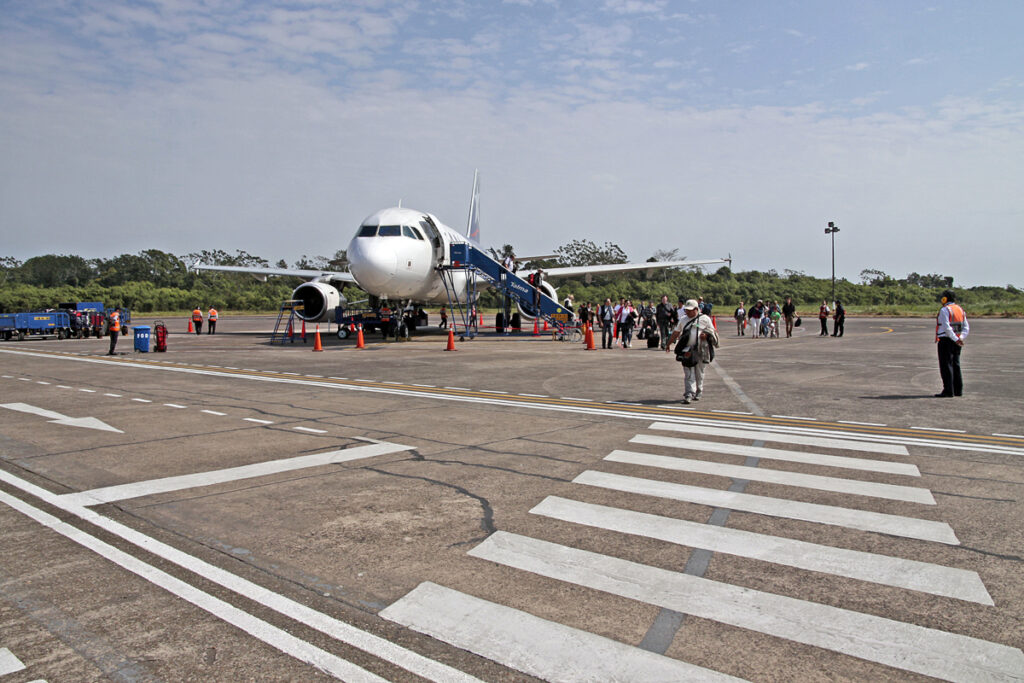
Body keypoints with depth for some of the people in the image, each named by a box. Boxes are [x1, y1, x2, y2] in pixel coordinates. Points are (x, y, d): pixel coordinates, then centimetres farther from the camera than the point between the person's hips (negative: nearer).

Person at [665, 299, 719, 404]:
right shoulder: (683, 320, 13)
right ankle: (688, 395, -10)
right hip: (687, 350, 2)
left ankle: (698, 392, 26)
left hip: (700, 350, -2)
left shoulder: (705, 319, 3)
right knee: (688, 374, -6)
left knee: (699, 373, 9)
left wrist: (706, 335, -14)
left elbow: (712, 331, 7)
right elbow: (675, 333, 19)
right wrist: (669, 344, 19)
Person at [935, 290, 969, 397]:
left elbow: (947, 328, -21)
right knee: (955, 365, 14)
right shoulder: (960, 310, 14)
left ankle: (948, 391, -8)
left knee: (946, 366, -6)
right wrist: (960, 338, -3)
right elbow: (966, 328, 10)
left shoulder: (944, 310, -11)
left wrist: (956, 340, -20)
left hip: (946, 341, -8)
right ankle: (958, 390, 18)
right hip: (956, 342, 8)